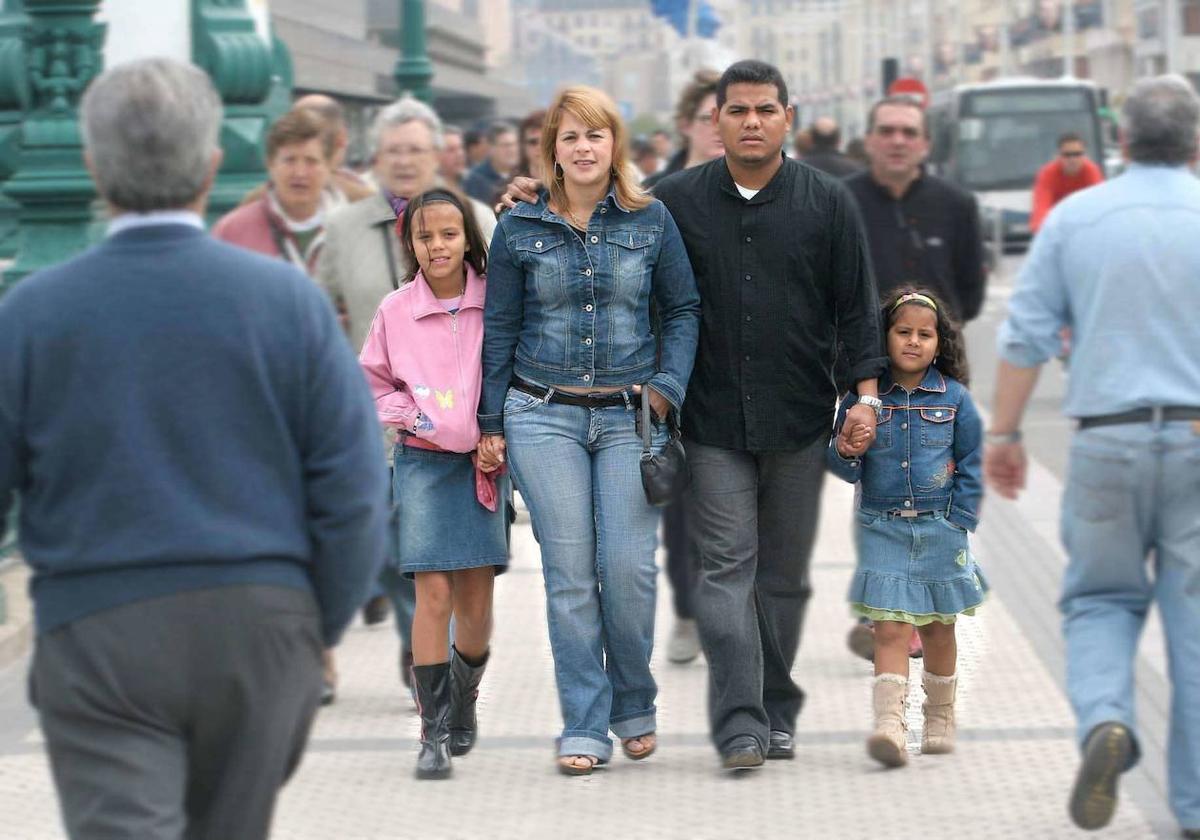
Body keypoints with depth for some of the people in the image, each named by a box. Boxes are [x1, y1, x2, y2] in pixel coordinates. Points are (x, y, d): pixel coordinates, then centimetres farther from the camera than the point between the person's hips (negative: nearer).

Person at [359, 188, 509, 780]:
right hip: (423, 461, -1)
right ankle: (434, 731, -6)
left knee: (476, 600, 3)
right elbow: (372, 381, 12)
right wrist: (409, 417, -3)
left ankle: (464, 695, 32)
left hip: (482, 461, 1)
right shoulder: (395, 310, 0)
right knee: (433, 592, -10)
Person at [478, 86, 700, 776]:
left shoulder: (651, 221, 5)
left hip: (630, 416, 0)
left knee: (630, 568, -7)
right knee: (570, 572, -2)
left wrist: (667, 386, -3)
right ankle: (585, 726, 5)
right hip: (543, 415, 0)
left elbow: (684, 310, 10)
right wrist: (492, 423, 8)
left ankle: (635, 708, 15)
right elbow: (500, 329, 9)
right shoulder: (520, 229, 5)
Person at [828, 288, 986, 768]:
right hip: (882, 527, -1)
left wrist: (959, 520, 0)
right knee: (889, 628, -11)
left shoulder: (953, 397, -1)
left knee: (937, 627, 14)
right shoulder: (863, 397, -1)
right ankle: (890, 726, -21)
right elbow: (845, 468, 4)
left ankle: (939, 720, 31)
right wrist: (845, 453, -18)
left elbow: (972, 462, 6)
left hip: (939, 527, 1)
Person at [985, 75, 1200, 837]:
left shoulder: (1075, 217, 3)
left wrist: (1004, 432, 9)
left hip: (1108, 439, 1)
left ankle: (1105, 720, -13)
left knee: (1101, 599, 15)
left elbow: (1026, 335, 2)